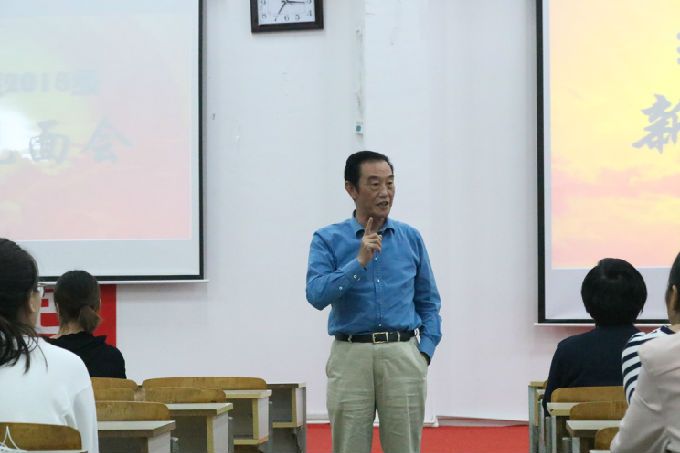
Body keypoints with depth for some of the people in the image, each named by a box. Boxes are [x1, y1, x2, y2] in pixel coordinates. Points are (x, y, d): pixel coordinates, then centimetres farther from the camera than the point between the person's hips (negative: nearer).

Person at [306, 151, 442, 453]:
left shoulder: (410, 238, 10)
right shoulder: (328, 240, 2)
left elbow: (429, 302, 12)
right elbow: (316, 295, -12)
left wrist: (425, 351, 1)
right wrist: (359, 262, -19)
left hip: (402, 355, 2)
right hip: (351, 357, -2)